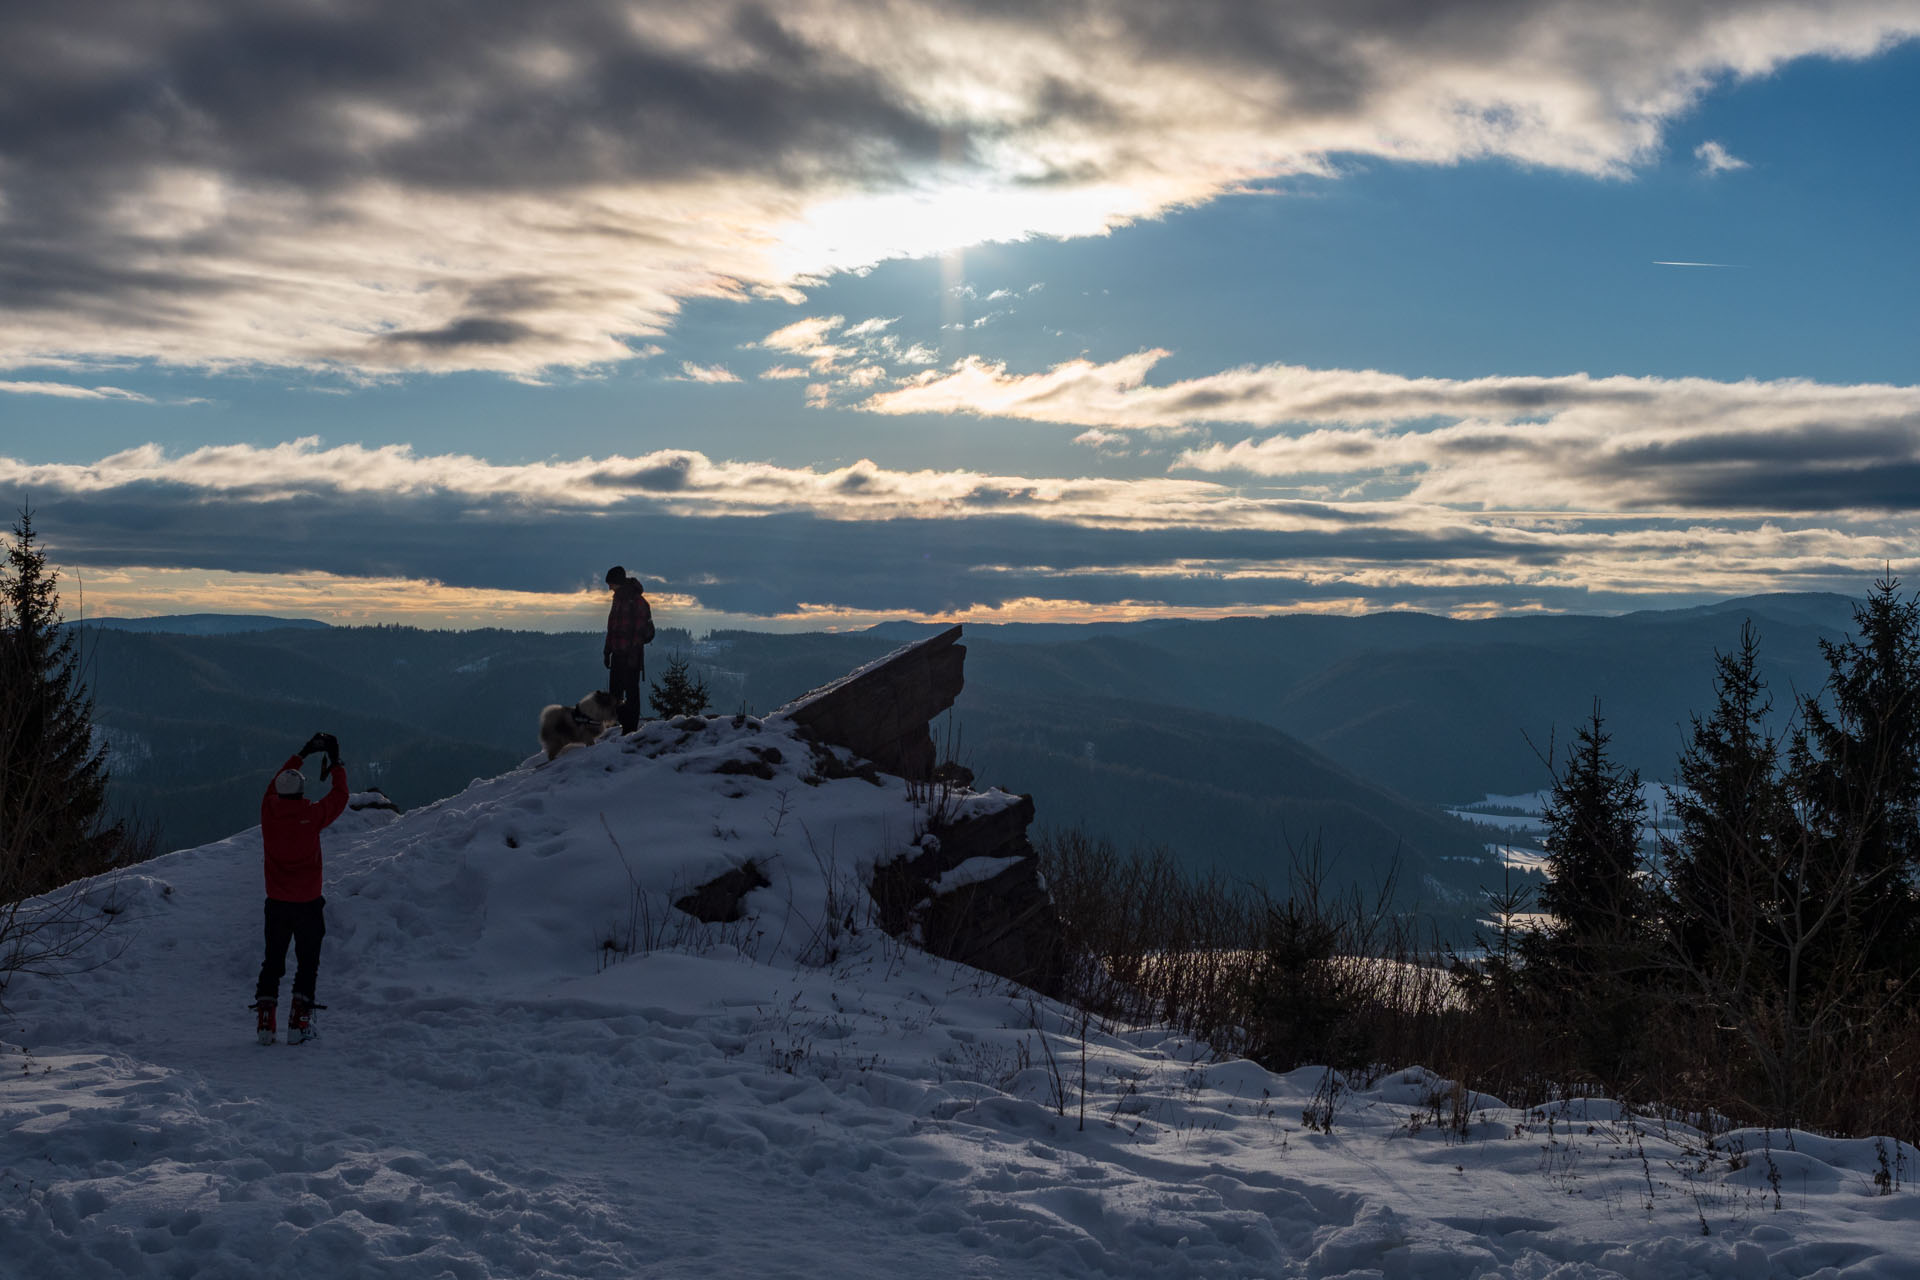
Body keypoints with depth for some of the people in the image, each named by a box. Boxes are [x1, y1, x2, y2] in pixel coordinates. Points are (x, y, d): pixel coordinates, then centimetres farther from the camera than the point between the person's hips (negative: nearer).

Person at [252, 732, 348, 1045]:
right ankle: (299, 1023, 2)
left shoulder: (269, 811, -7)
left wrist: (302, 754, 22)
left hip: (277, 903, 3)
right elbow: (340, 796, 1)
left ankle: (265, 1022, 10)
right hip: (308, 903, -3)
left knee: (272, 962, 14)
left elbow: (275, 785, 14)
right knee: (307, 963, 8)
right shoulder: (311, 816, -15)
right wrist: (336, 763, 12)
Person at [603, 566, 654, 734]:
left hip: (632, 655, -8)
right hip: (618, 654, 8)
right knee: (614, 693, 9)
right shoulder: (618, 600, 17)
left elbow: (640, 629, -16)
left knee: (631, 692, -5)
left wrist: (634, 653, -20)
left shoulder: (637, 600, -10)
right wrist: (607, 651, 19)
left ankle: (631, 729, -3)